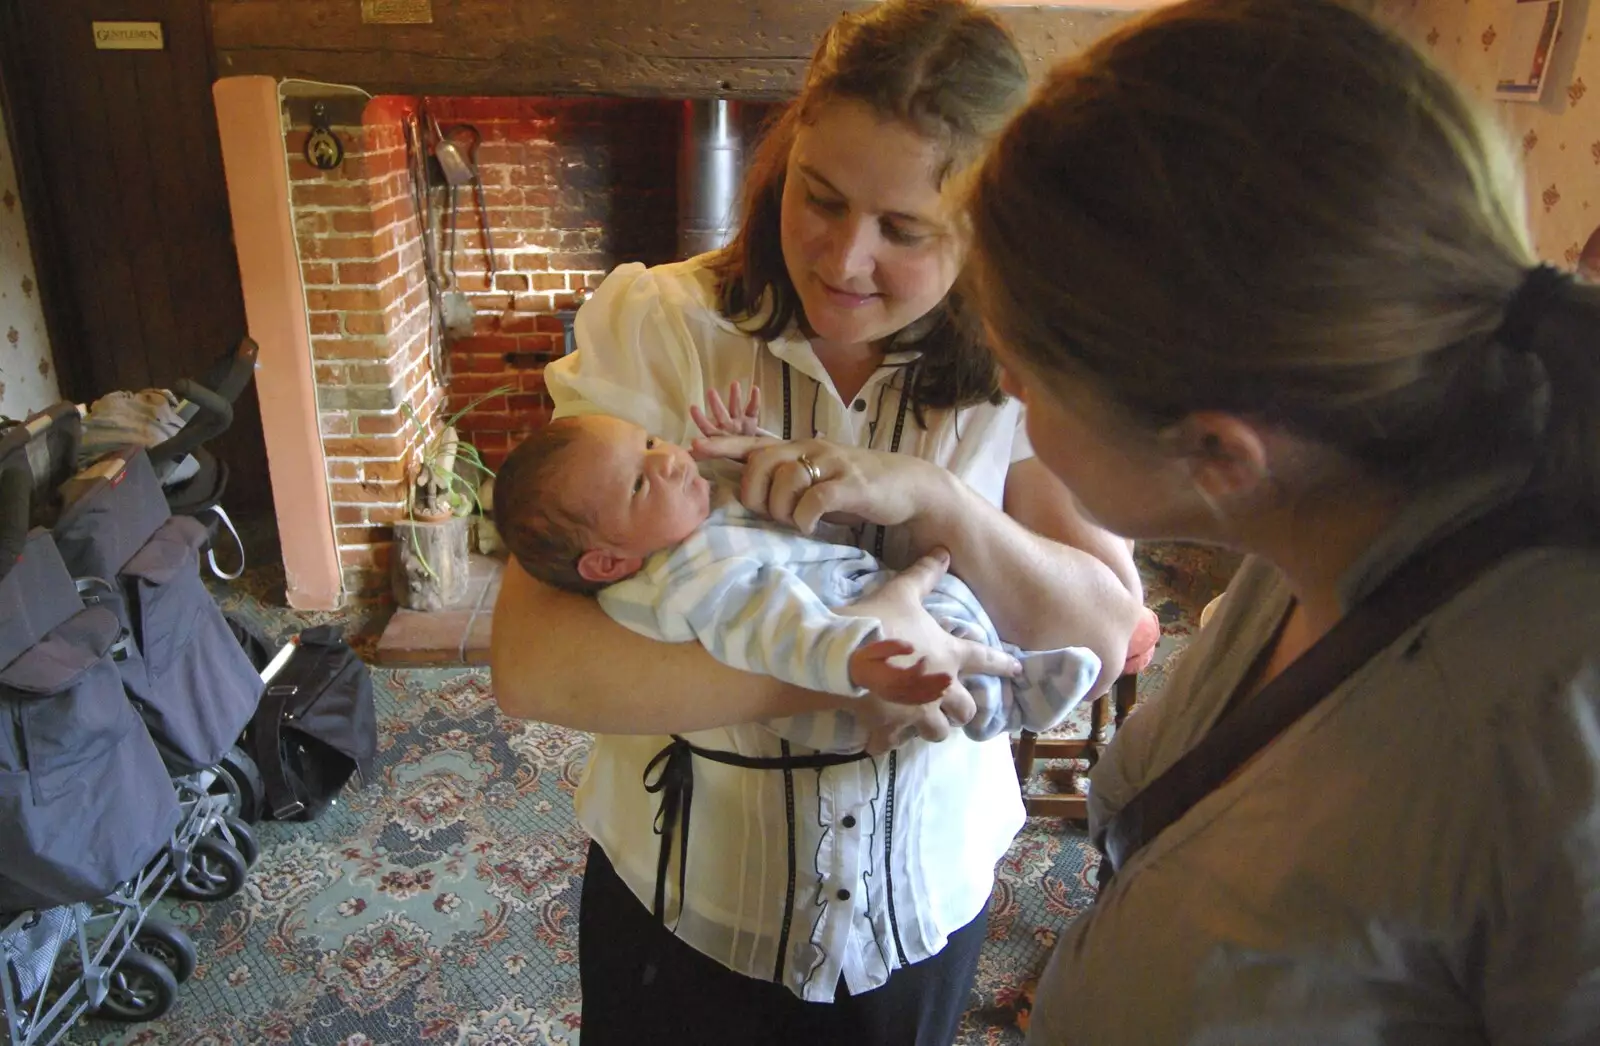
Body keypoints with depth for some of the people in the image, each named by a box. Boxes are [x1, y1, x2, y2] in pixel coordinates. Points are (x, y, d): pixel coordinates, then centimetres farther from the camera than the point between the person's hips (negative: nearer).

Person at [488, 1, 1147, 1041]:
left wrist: (931, 497, -28)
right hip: (681, 897, -1)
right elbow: (532, 663, -26)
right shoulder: (656, 326, -19)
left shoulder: (1014, 373, -10)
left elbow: (1106, 643, -13)